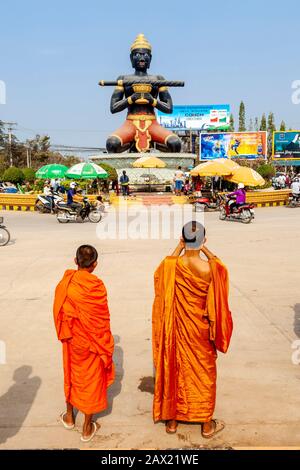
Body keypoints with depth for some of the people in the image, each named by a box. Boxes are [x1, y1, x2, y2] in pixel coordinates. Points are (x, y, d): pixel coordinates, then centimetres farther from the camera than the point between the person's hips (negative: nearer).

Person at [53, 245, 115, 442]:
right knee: (91, 380, 12)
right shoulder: (96, 286, -23)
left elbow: (59, 312, -1)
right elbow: (102, 319, -16)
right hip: (91, 341, -4)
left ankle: (69, 416, 43)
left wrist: (65, 335, 13)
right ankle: (87, 428, 26)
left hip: (71, 339, 4)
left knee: (71, 374, 24)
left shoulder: (65, 282, -11)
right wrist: (106, 348, -4)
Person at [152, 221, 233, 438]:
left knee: (174, 370, 18)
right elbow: (221, 267, 3)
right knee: (204, 373, 16)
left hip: (177, 328, 2)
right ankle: (207, 424, 32)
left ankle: (172, 420, 34)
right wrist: (205, 250, 0)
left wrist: (178, 249, 4)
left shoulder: (171, 266, -17)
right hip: (200, 330, -1)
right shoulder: (210, 268, -22)